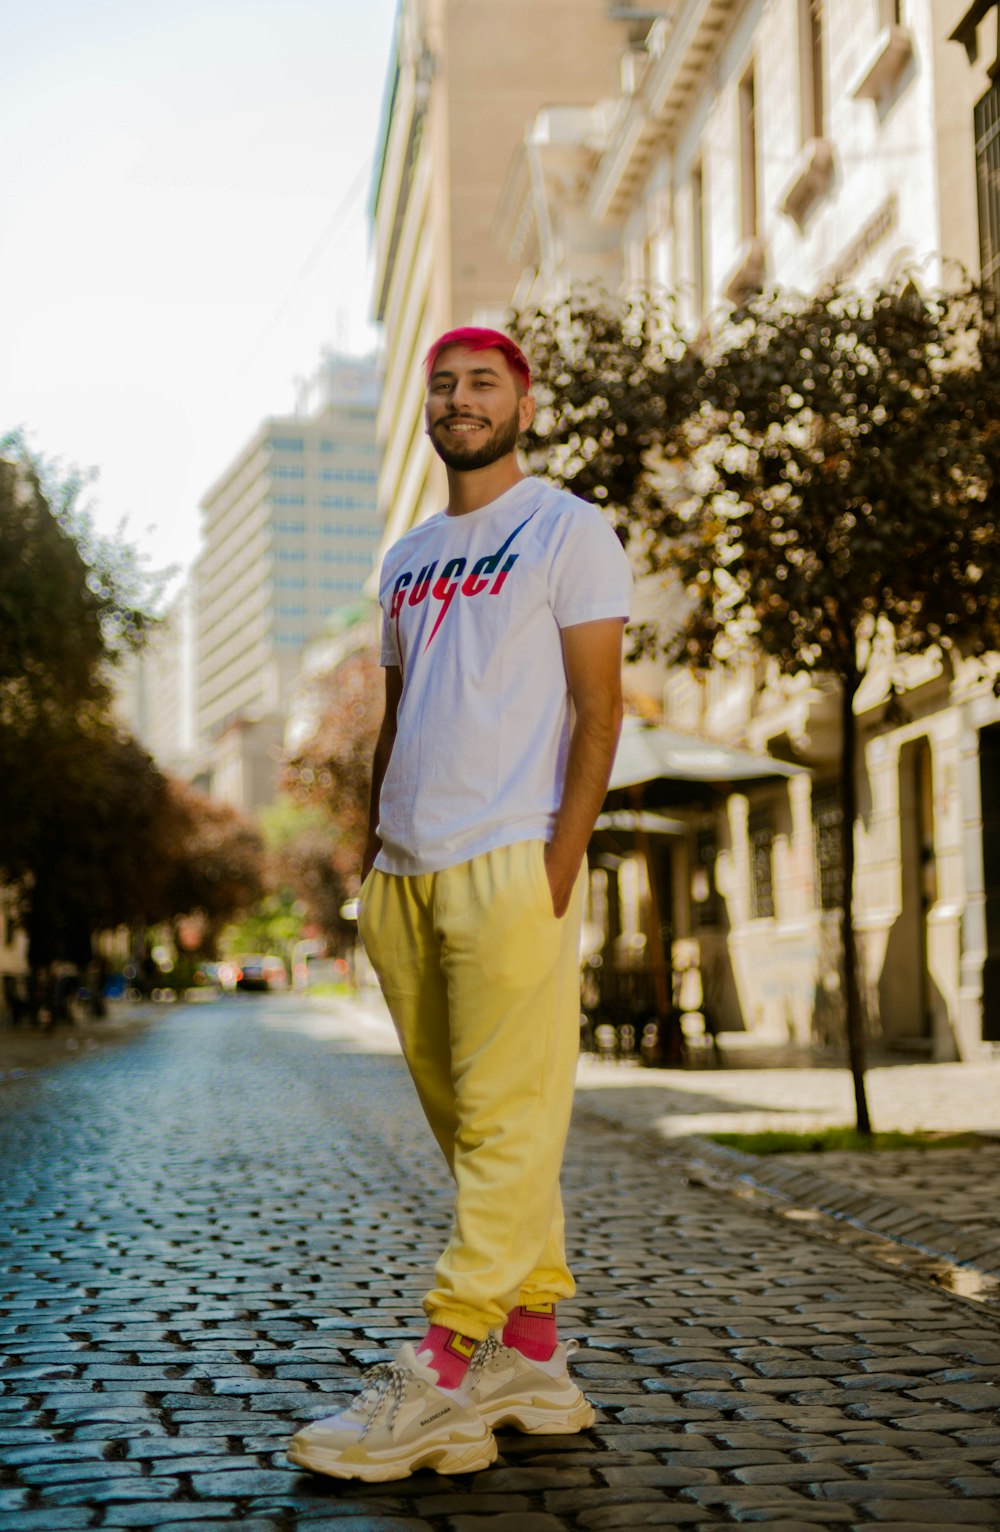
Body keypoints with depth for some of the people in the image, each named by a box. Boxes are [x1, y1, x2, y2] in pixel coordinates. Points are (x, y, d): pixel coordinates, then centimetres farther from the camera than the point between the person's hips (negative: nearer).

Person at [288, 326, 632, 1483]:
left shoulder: (566, 531, 2)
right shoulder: (408, 559, 22)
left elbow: (599, 705, -5)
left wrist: (563, 854, -15)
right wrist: (371, 854, 13)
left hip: (508, 864, -7)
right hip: (406, 870, 7)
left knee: (508, 1122, -8)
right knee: (465, 1125, 7)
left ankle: (437, 1379, -8)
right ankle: (533, 1360, 14)